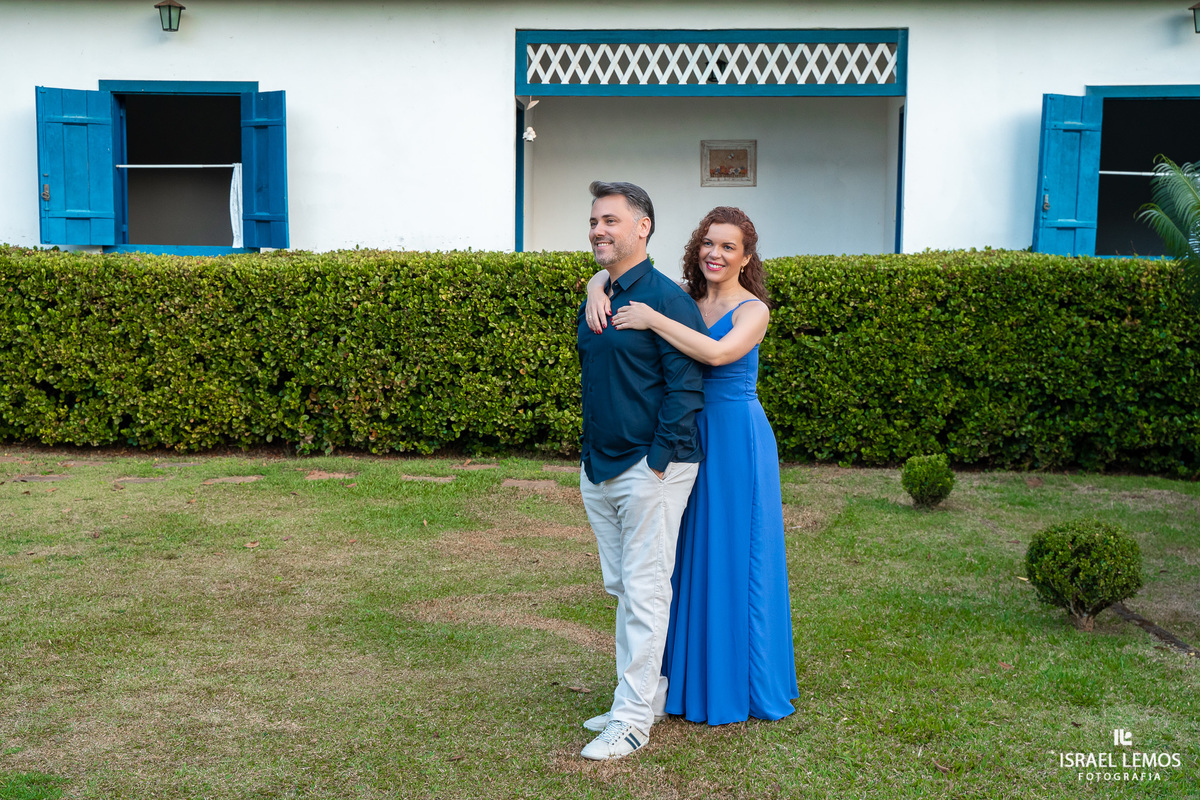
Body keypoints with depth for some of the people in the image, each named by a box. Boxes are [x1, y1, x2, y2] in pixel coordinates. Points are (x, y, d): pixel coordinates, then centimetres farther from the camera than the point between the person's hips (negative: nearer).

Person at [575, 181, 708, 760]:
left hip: (651, 468, -8)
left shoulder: (667, 299, -12)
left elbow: (686, 387, -15)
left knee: (645, 592, -3)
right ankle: (648, 695, 25)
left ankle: (633, 719, 3)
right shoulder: (594, 300, 12)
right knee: (622, 589, 14)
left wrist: (658, 461, -17)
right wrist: (589, 454, 16)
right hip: (599, 467, 8)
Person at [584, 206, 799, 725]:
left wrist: (653, 320, -27)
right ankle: (692, 678, 24)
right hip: (688, 440, 6)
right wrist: (597, 293, -14)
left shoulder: (752, 310, -9)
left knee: (736, 559, 1)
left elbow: (717, 353, -30)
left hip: (736, 442, -6)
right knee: (689, 557, 11)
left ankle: (739, 684, 14)